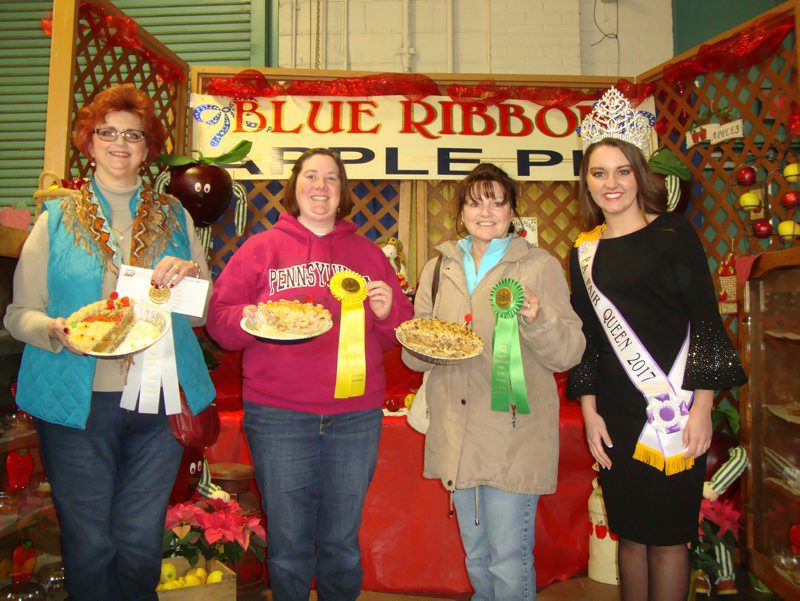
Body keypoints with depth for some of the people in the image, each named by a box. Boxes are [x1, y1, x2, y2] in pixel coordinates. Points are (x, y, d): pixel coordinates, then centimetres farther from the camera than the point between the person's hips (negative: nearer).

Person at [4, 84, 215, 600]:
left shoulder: (175, 217, 9)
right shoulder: (56, 220, 5)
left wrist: (190, 275, -10)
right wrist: (55, 331, -19)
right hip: (78, 402, -1)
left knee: (141, 543, 11)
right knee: (88, 545, 9)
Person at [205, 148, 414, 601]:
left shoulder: (368, 253, 12)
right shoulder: (261, 248, 7)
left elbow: (399, 334, 13)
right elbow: (219, 317, 2)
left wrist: (389, 311, -8)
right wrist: (247, 319, -18)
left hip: (356, 416, 2)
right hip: (278, 416, -1)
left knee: (342, 543, 14)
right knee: (289, 545, 9)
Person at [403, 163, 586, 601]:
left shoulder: (541, 266, -1)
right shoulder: (439, 268, 9)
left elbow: (569, 353, -4)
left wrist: (537, 319, -23)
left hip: (514, 432, -4)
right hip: (456, 431, 4)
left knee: (509, 559, 2)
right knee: (476, 555, 19)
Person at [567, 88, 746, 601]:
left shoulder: (673, 233, -2)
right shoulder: (584, 252, 8)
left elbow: (704, 318, -5)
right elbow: (586, 336, 10)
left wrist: (702, 408, -10)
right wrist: (589, 412, 5)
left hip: (674, 407, -3)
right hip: (616, 414, 3)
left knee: (669, 532, 4)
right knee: (629, 531, 13)